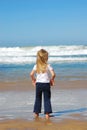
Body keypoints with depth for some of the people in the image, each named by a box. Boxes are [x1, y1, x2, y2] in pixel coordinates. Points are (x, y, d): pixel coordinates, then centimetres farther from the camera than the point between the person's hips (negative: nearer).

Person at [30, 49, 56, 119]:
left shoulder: (36, 66, -1)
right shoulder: (48, 66, -8)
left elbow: (31, 74, -8)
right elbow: (53, 74, -16)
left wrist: (33, 80, 8)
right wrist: (52, 80, 1)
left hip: (38, 84, 3)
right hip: (46, 84, -3)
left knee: (38, 99, 15)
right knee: (47, 99, 5)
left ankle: (36, 113, 19)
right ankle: (47, 113, 2)